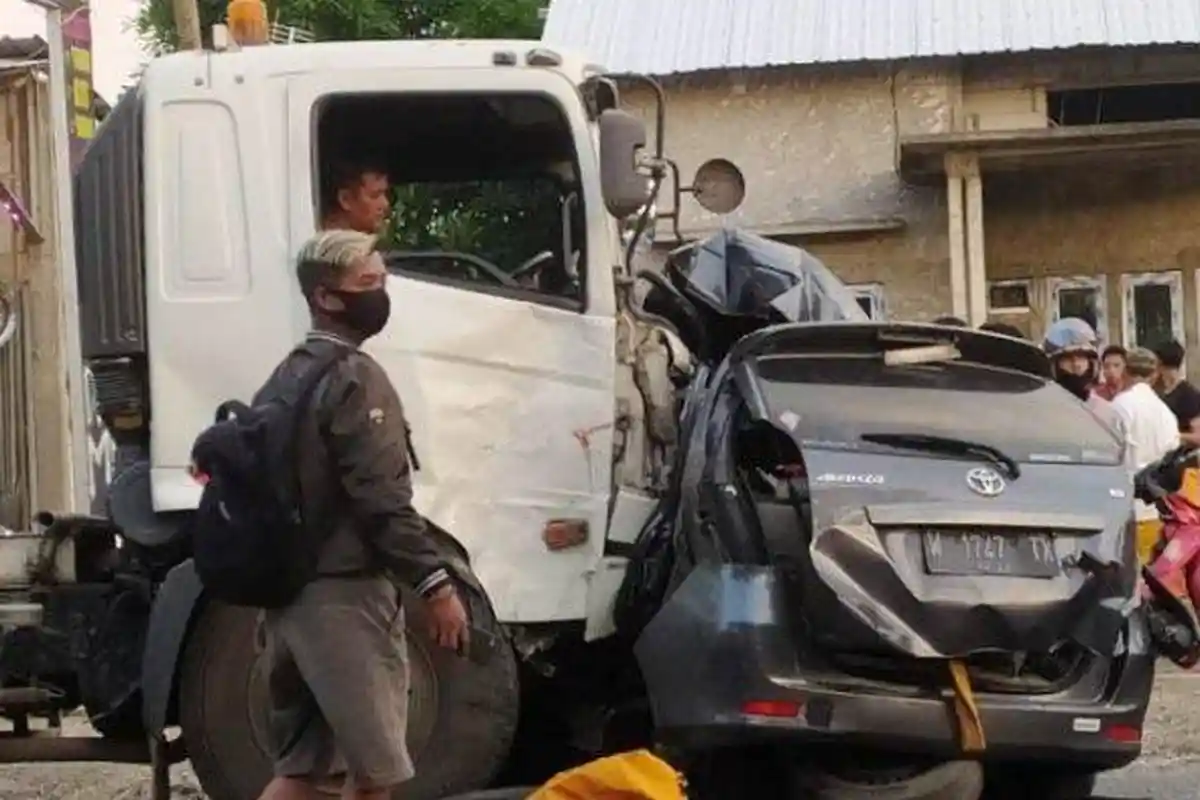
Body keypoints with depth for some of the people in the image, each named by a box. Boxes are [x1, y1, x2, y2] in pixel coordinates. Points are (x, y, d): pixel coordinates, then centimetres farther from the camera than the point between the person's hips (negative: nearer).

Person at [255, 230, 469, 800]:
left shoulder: (285, 379, 16)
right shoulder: (354, 378, -12)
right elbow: (381, 501, -20)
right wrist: (435, 584, -18)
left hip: (287, 592, 9)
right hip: (343, 595, -9)